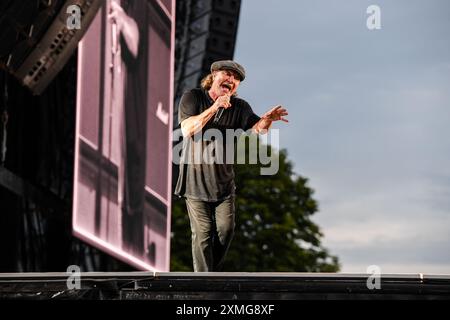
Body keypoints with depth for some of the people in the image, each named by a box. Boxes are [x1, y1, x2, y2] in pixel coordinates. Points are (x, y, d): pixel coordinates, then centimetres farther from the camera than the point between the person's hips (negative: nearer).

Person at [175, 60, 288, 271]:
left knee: (226, 229, -2)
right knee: (203, 233, -4)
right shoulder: (192, 97, -6)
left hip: (223, 181, 3)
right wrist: (214, 108, -29)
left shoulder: (239, 107, 2)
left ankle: (214, 271, 21)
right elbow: (187, 129, -21)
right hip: (195, 179, -3)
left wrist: (267, 119, -37)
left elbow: (257, 127, -13)